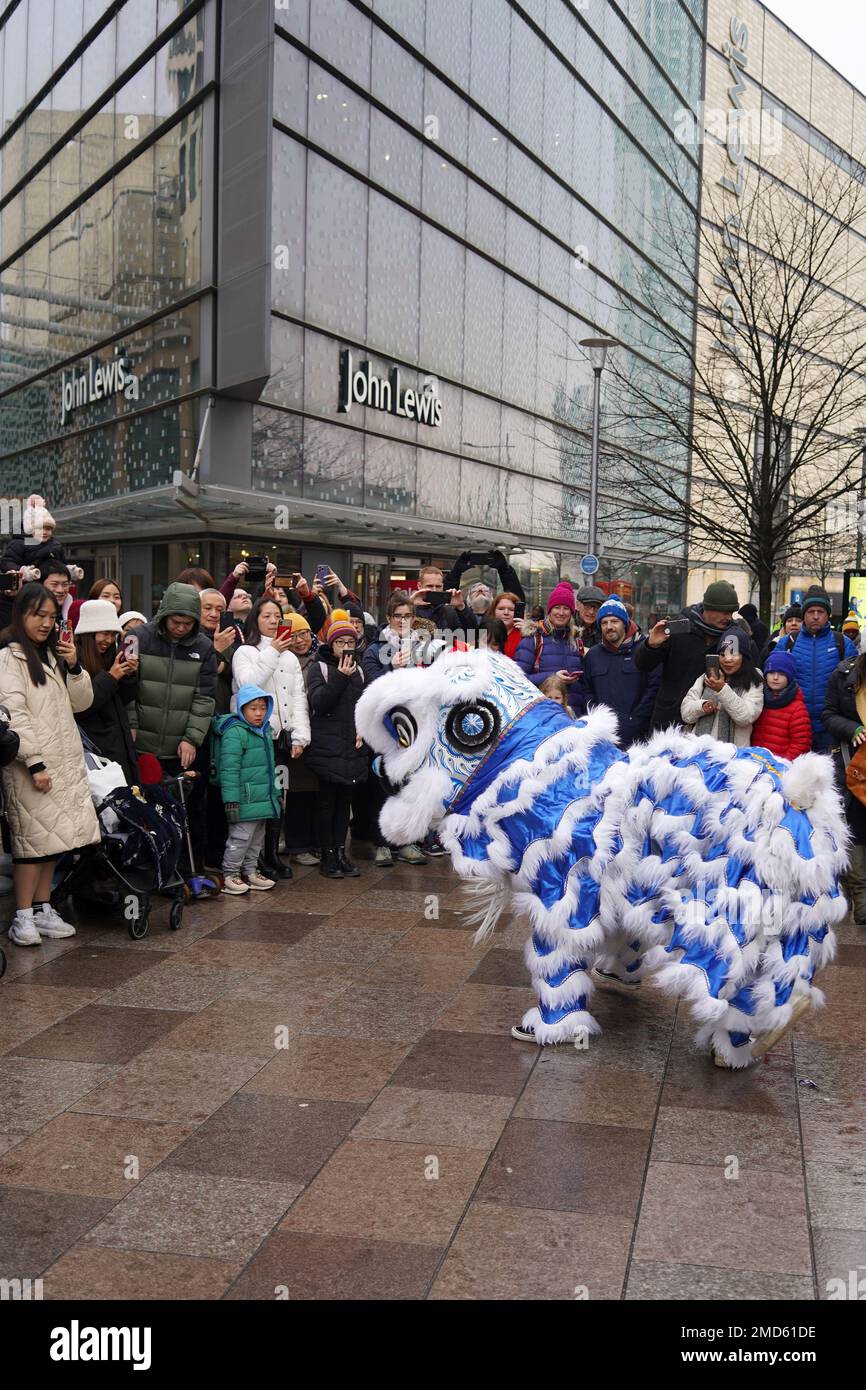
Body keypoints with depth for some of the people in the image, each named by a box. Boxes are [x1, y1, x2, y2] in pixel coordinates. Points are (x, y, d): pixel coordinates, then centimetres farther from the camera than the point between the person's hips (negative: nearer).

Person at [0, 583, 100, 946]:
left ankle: (42, 909, 16)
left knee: (53, 837, 8)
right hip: (32, 765, -7)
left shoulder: (53, 655, 17)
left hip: (66, 762, 7)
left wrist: (74, 667, -1)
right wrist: (34, 763, -19)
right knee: (34, 837, -6)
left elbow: (81, 703, 15)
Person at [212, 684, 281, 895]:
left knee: (257, 838, 17)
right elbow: (229, 769, -19)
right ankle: (230, 875, 9)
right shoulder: (235, 732, -15)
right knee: (241, 837, -3)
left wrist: (275, 794, 23)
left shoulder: (264, 730, 14)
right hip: (245, 799, -9)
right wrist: (231, 800, -23)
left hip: (263, 799, 9)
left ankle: (250, 871, 30)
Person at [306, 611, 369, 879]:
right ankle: (327, 855, 4)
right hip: (328, 747, -5)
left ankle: (341, 851, 15)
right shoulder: (319, 668, -2)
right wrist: (340, 677, -22)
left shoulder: (358, 671, 15)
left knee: (345, 799, 9)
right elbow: (318, 703, -15)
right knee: (327, 800, -1)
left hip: (352, 746, 5)